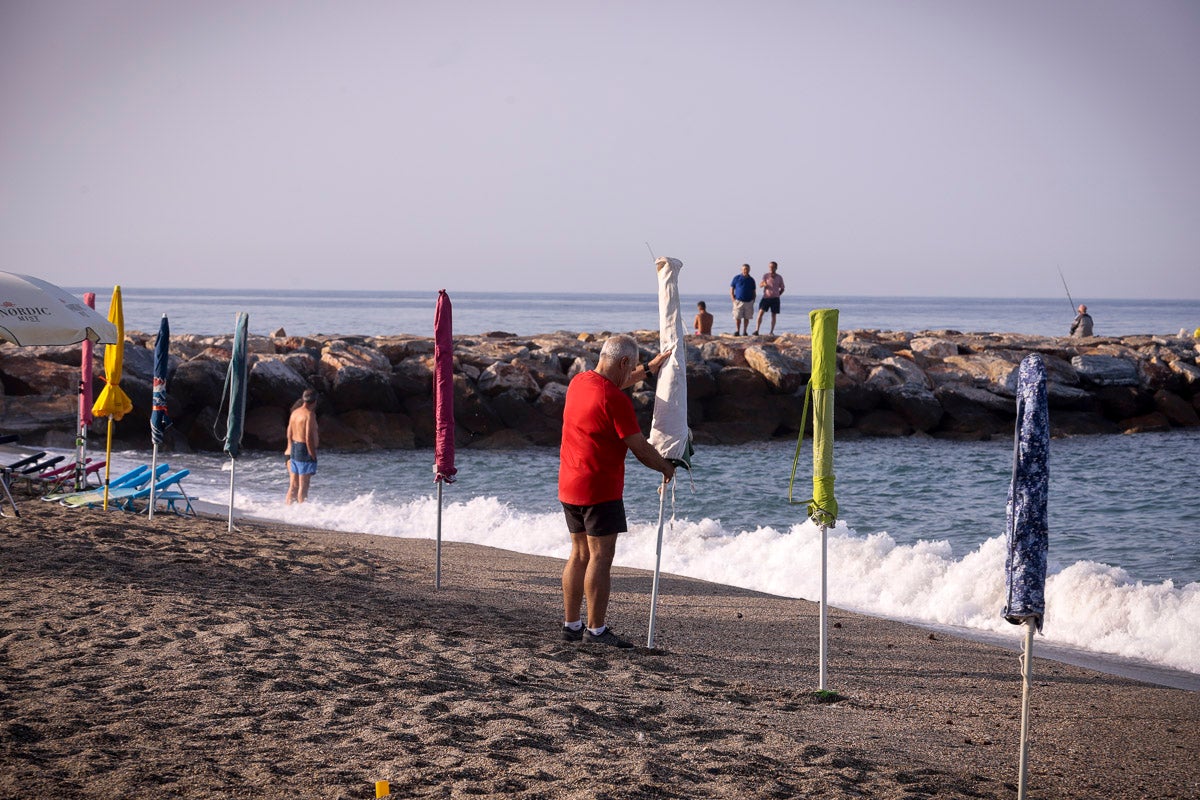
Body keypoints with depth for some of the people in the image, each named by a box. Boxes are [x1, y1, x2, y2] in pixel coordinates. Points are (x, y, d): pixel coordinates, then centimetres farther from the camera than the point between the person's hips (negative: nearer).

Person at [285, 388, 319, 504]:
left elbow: (289, 434, 14)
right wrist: (313, 456, -15)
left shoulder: (295, 412, 11)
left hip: (294, 450, 8)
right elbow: (309, 438, -19)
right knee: (303, 486, -4)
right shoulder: (309, 414, -14)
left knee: (293, 485, 14)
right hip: (304, 451, -8)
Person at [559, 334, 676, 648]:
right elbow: (640, 448, -14)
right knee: (601, 557, -5)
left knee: (579, 554, 15)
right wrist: (666, 467, 4)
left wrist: (649, 370, 37)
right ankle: (596, 630, -4)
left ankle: (571, 625, 18)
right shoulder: (615, 399, -18)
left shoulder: (578, 382, 8)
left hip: (569, 487, 9)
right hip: (600, 490, -9)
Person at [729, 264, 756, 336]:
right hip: (738, 301, -2)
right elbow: (731, 289, 4)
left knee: (746, 318, 3)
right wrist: (733, 299, -6)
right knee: (737, 317, -7)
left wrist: (753, 301, 4)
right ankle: (737, 331, 1)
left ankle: (744, 332, 11)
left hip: (749, 302, 2)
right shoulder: (737, 278, 3)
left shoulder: (751, 280, 9)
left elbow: (754, 292, 16)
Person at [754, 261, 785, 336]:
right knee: (760, 313, -13)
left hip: (775, 299, 1)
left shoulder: (779, 277, 5)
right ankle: (757, 330, -16)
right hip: (766, 298, -1)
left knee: (773, 315, 3)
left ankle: (771, 332, 11)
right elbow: (760, 285, -10)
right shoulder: (766, 276, 2)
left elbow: (782, 288, 15)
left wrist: (777, 295, 2)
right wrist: (763, 284, -32)